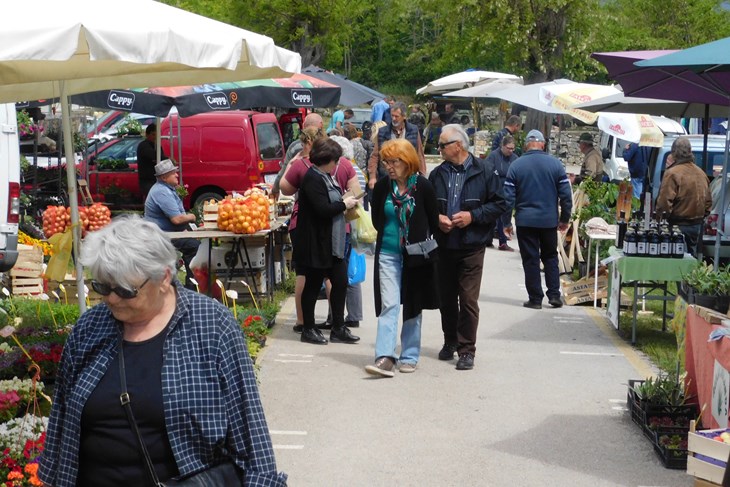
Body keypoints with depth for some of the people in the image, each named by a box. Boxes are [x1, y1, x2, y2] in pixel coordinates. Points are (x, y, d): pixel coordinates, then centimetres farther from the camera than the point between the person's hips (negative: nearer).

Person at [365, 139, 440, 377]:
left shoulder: (422, 186, -7)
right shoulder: (382, 187, 0)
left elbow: (434, 221, 1)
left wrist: (421, 242, 3)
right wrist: (390, 236, 5)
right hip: (388, 254, 1)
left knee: (413, 305, 8)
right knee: (388, 305, -6)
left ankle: (409, 356, 17)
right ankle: (385, 357, -10)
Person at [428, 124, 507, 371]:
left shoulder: (484, 171, -5)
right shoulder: (438, 174, 6)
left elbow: (499, 203, -3)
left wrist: (473, 216, -14)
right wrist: (436, 218, -6)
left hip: (471, 247, -4)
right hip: (443, 246, 4)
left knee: (468, 300, -6)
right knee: (446, 298, 14)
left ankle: (467, 350, 2)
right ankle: (450, 342, 32)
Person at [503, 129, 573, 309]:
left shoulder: (516, 165, -4)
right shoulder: (555, 164, -2)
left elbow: (509, 197, -4)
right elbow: (566, 194, 0)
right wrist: (565, 219, 10)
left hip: (525, 221, -1)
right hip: (549, 220, 1)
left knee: (530, 259, 6)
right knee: (550, 257, 16)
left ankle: (535, 298, 7)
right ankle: (554, 295, 10)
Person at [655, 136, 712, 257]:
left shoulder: (672, 173, -16)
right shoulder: (701, 173, 10)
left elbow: (664, 202, -20)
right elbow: (708, 201, 16)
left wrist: (660, 217, -7)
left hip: (679, 225, -7)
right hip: (697, 225, 7)